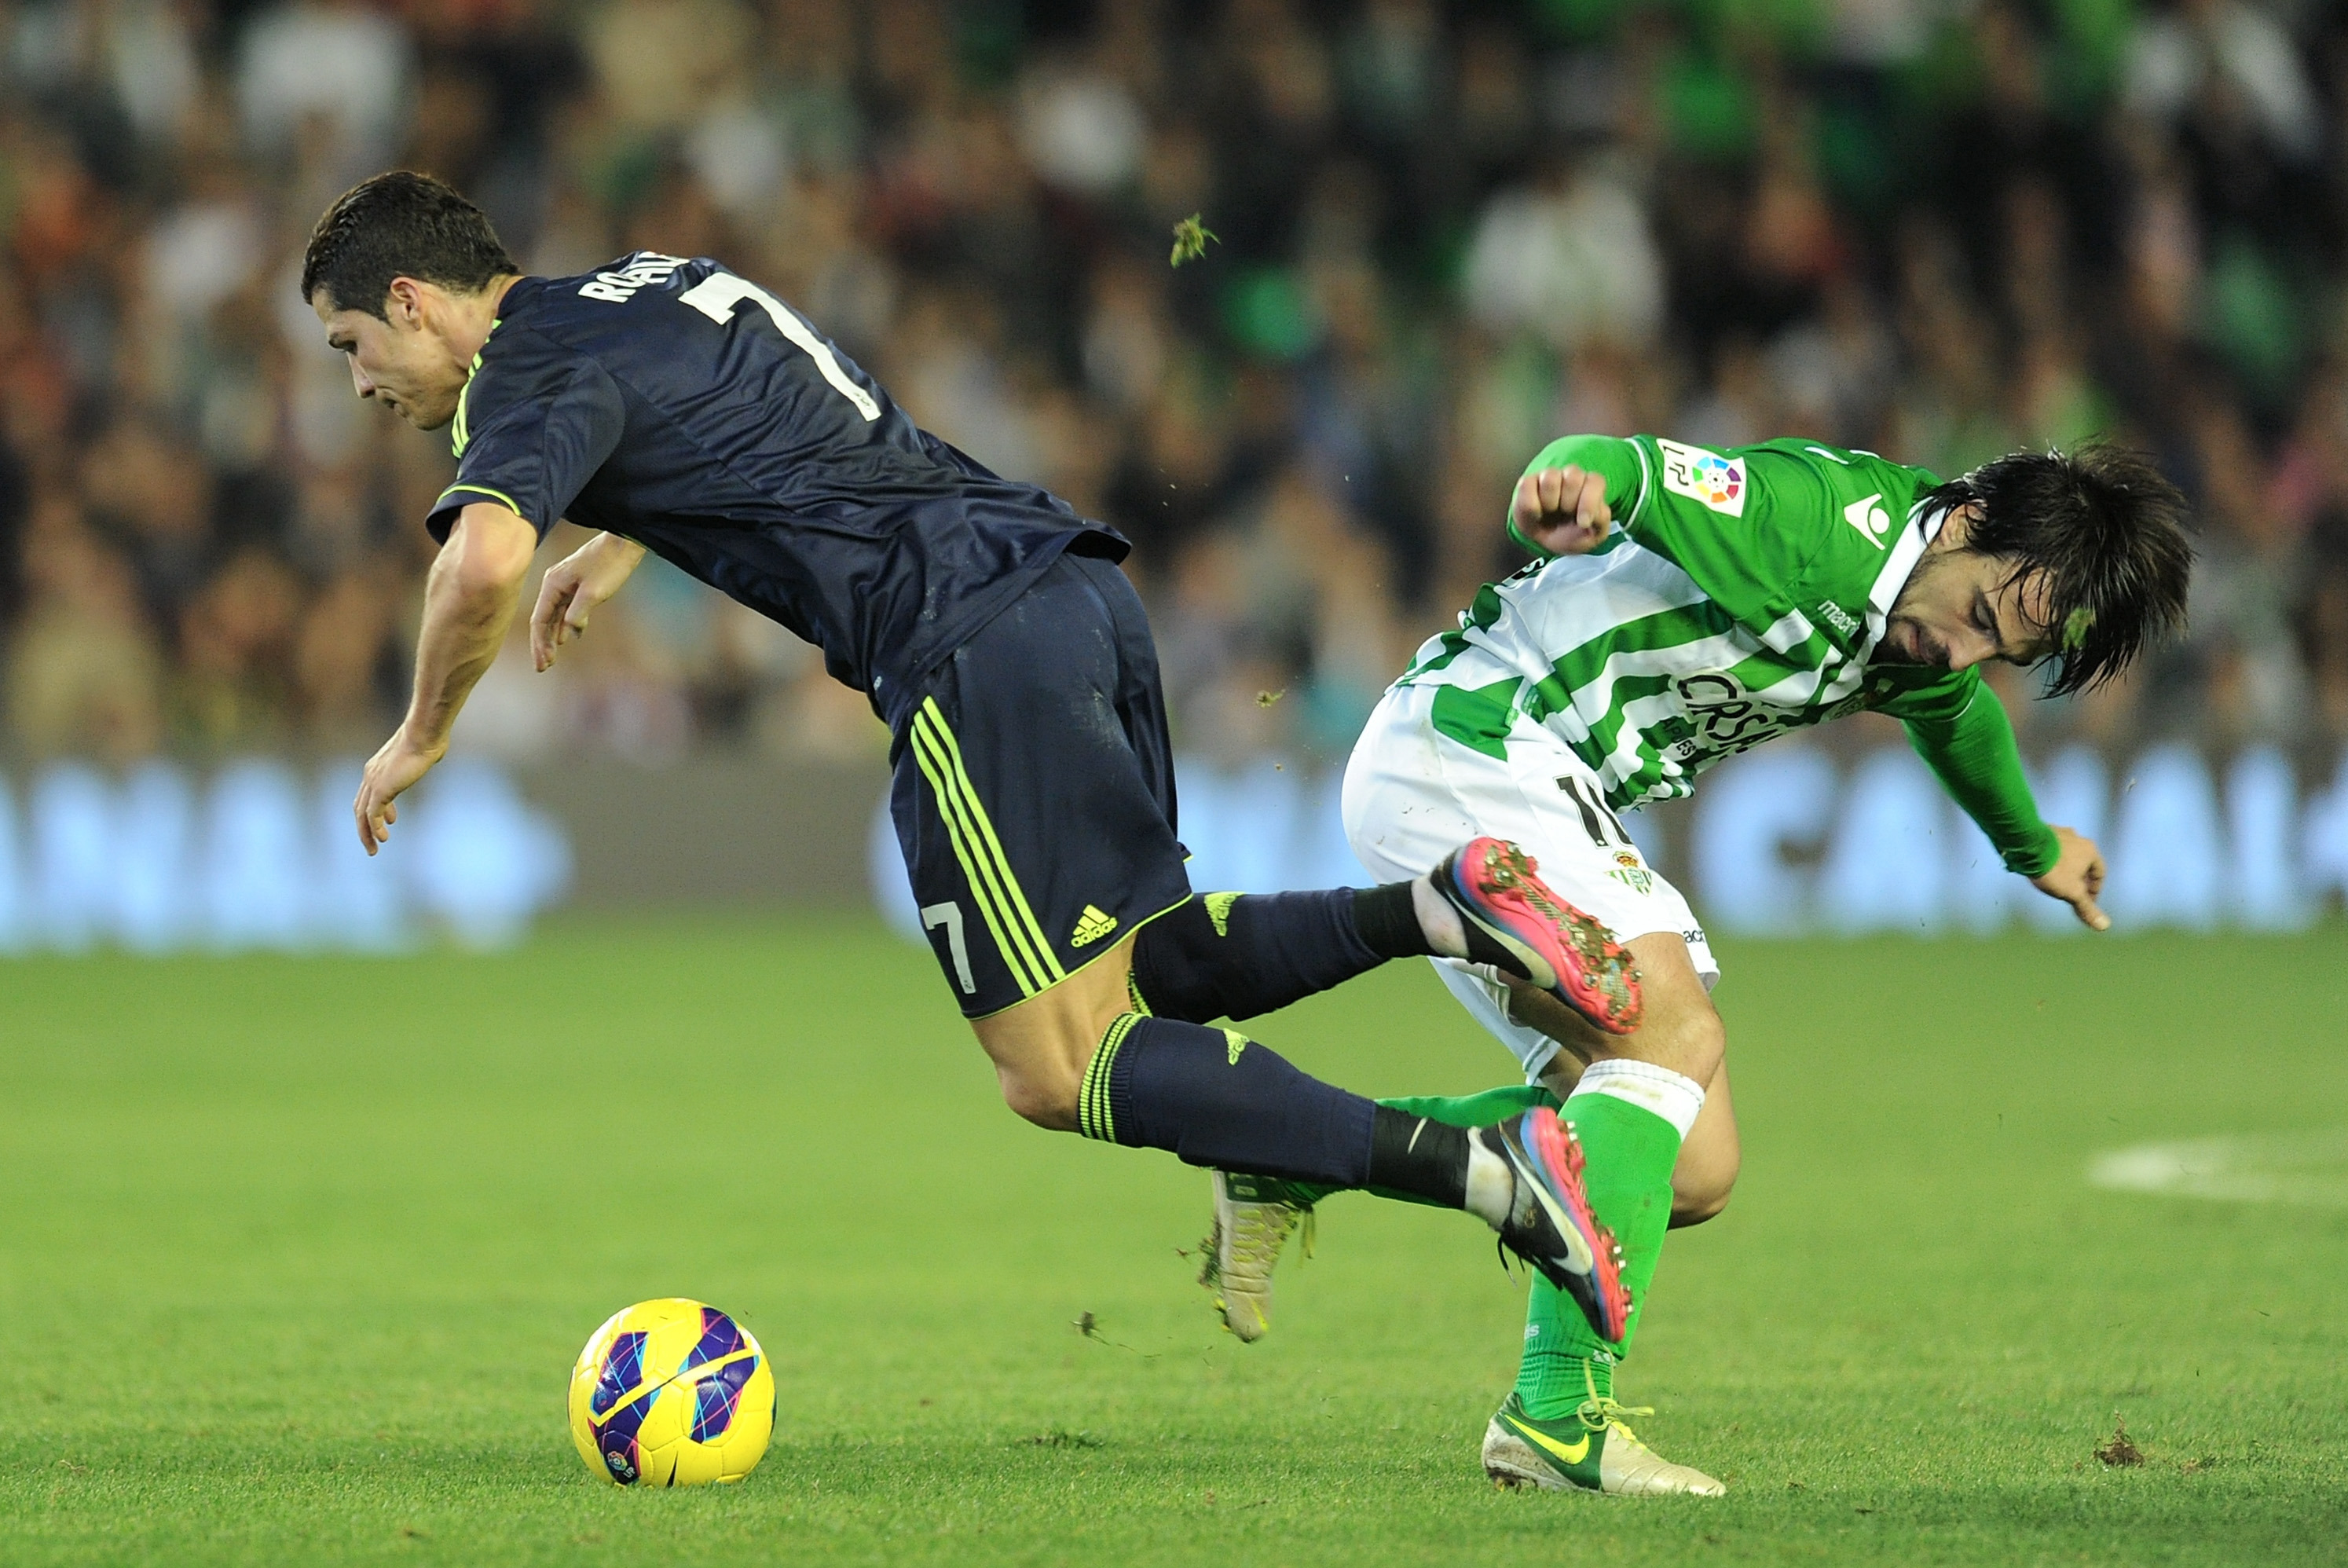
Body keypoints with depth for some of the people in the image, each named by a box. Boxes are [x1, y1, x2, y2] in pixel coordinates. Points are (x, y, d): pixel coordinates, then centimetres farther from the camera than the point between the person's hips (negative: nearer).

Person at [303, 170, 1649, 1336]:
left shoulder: (531, 372, -2)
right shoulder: (652, 289, 25)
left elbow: (483, 564, -22)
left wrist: (424, 736, -5)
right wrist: (619, 547, 55)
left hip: (972, 652, -9)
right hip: (1076, 584, 9)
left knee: (1062, 1074, -7)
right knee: (1148, 965, 19)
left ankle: (1485, 1172, -18)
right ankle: (1448, 903, -3)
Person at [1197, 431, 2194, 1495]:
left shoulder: (1924, 653, 5)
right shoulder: (1818, 515, -22)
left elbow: (1958, 714, 29)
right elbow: (1615, 468, -32)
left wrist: (2032, 850, 47)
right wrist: (1566, 488, -56)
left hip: (1551, 797, 10)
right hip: (1461, 744, -10)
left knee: (1691, 1170, 2)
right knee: (1673, 1034, -25)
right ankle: (1557, 1416, -28)